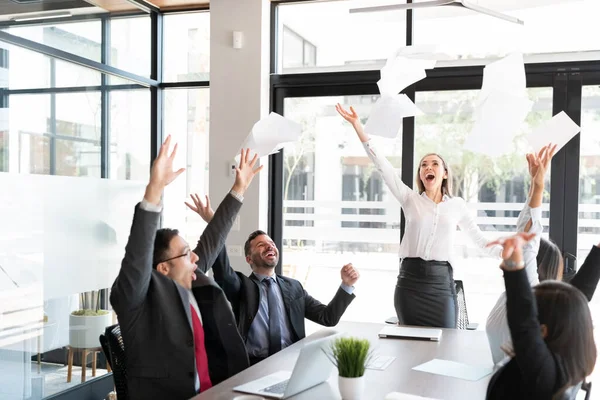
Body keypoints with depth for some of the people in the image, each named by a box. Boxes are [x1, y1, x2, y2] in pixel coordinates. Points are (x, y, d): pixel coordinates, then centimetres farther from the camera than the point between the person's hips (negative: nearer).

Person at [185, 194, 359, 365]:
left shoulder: (293, 287, 17)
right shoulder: (242, 286, 7)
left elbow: (328, 317, 15)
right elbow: (222, 270, -14)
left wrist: (346, 285, -1)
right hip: (254, 365, -3)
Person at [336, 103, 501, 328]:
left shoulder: (457, 205, 8)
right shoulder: (410, 199, 6)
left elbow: (479, 239, 13)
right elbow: (383, 166, -1)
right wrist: (357, 126, -7)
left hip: (441, 282, 0)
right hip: (410, 280, 0)